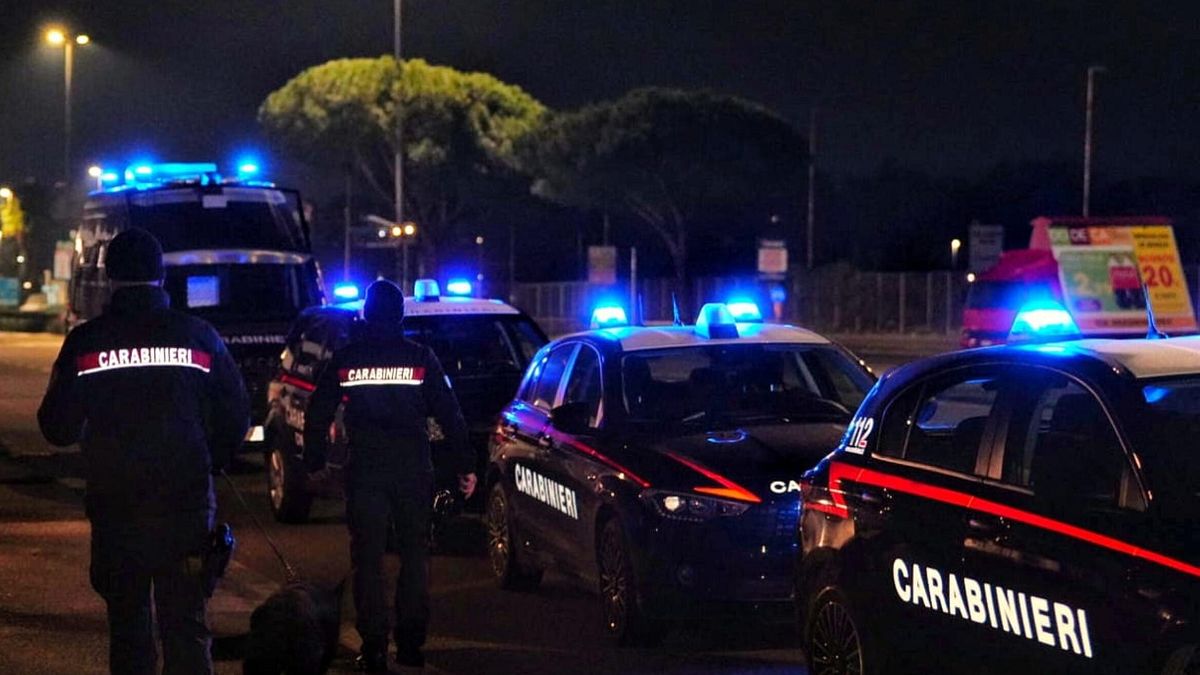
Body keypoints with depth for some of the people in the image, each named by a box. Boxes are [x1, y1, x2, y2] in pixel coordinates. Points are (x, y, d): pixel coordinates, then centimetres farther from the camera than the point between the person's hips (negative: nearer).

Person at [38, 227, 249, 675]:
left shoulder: (85, 342, -4)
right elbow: (235, 419, 2)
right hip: (186, 504, 0)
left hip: (114, 505, 0)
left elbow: (57, 428, 0)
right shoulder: (199, 337, -2)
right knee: (186, 621, 2)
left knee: (127, 620, 12)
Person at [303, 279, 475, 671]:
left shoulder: (345, 359, 2)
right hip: (413, 470, 0)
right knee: (414, 555, 11)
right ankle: (410, 643, 9)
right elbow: (450, 416, 0)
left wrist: (315, 462, 16)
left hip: (364, 473, 0)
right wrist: (465, 466, 5)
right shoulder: (420, 358, 1)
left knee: (368, 559, 4)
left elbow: (317, 416, 5)